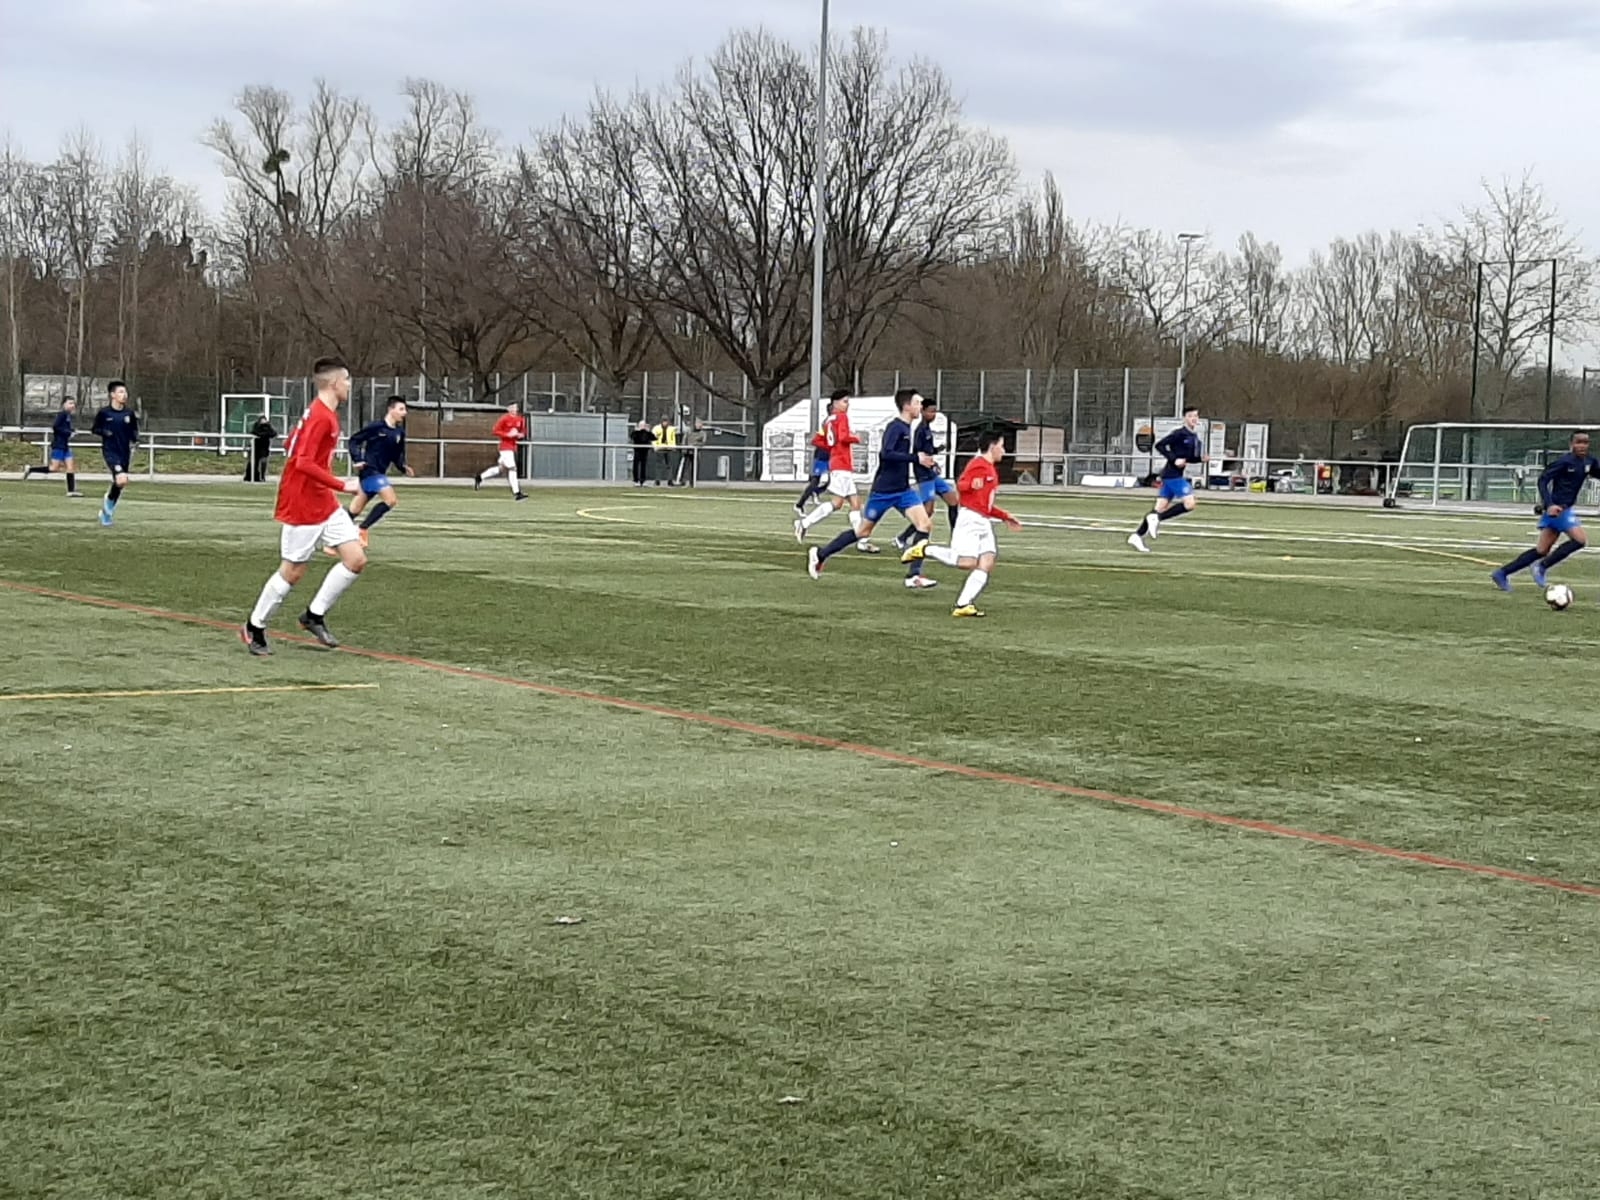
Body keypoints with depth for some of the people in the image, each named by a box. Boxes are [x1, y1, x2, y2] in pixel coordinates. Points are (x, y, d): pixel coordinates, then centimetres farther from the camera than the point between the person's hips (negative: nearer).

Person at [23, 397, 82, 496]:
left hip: (65, 446, 9)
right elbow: (55, 426, -22)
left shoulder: (68, 415, 13)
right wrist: (68, 433, -18)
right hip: (58, 445, -9)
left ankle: (71, 490, 2)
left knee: (70, 466, 3)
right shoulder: (62, 414, -12)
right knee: (54, 468, -8)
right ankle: (31, 470, 4)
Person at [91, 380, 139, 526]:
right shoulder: (104, 413, -5)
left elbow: (134, 431, 16)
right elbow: (94, 430, 5)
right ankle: (108, 499, 6)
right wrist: (104, 432, -15)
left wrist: (135, 440, -5)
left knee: (119, 484, 11)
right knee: (122, 479, -25)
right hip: (110, 451, -5)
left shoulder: (129, 413, 4)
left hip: (125, 452, 5)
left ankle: (106, 512, 32)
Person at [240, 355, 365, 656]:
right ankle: (254, 627, 19)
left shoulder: (323, 414, 10)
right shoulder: (320, 417, -20)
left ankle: (315, 616, 11)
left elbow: (293, 443, 22)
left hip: (325, 505, 9)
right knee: (292, 572, 2)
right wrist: (341, 485, -25)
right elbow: (304, 462, -27)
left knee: (356, 559, -1)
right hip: (302, 507, -9)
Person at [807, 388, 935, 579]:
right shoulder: (895, 427, -16)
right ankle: (819, 555, 20)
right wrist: (916, 458, -31)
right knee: (864, 531, 5)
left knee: (924, 524, -12)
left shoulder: (907, 428, 10)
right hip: (883, 491, -7)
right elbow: (886, 454, -31)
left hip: (903, 491, 7)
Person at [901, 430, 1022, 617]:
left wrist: (1005, 517, 28)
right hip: (971, 519, -9)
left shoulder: (991, 470, 24)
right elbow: (960, 485, -17)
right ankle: (925, 549, 1)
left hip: (985, 522, 9)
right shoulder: (979, 465, -6)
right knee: (967, 562, -17)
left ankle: (963, 605, -13)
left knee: (987, 564, -8)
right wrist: (972, 484, -38)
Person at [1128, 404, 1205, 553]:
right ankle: (1157, 519, -8)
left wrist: (1201, 458, 7)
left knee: (1160, 507, 6)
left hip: (1176, 475, 9)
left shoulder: (1194, 437, 15)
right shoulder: (1179, 434, -11)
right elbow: (1159, 445, -14)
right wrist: (1174, 459, -20)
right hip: (1172, 475, -9)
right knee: (1189, 503, -15)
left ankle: (1137, 536, 7)